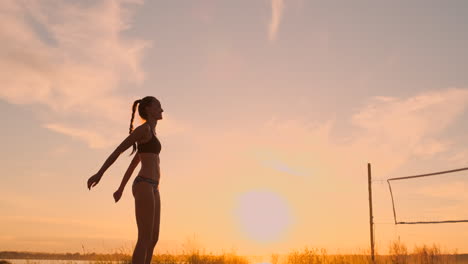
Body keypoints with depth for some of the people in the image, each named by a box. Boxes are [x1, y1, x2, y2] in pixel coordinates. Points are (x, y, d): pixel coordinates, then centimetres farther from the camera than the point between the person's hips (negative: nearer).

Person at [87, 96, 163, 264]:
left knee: (153, 239, 6)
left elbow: (133, 163, 28)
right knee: (145, 239, -11)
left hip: (152, 189, 10)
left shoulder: (150, 135, 25)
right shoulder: (143, 128, -4)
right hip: (144, 187, -10)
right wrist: (99, 174, -5)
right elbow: (118, 150, -5)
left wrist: (121, 189, 30)